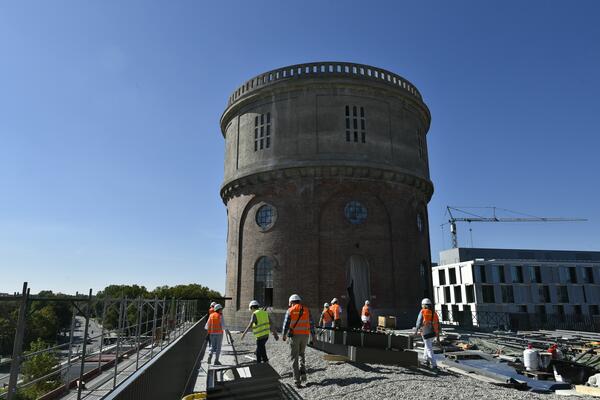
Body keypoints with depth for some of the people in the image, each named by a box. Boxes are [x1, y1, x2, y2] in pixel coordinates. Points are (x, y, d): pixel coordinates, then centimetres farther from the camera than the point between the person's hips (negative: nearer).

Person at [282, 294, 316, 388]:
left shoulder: (290, 311, -4)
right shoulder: (306, 310, 5)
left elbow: (286, 324, -6)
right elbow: (311, 324, 5)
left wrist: (284, 335, 10)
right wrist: (313, 336, 11)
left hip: (294, 335, -3)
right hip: (305, 335, 3)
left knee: (294, 358, 5)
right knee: (301, 354, 25)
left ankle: (297, 380, 0)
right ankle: (303, 372, 8)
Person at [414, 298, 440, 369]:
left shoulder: (422, 312, -9)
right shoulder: (434, 313, 7)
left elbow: (419, 323, -11)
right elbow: (438, 325, 9)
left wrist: (416, 330, 7)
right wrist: (438, 337, 16)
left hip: (426, 334, -6)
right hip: (433, 333, 6)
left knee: (429, 350, 0)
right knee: (427, 345, 27)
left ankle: (434, 365, -2)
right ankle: (426, 360, 31)